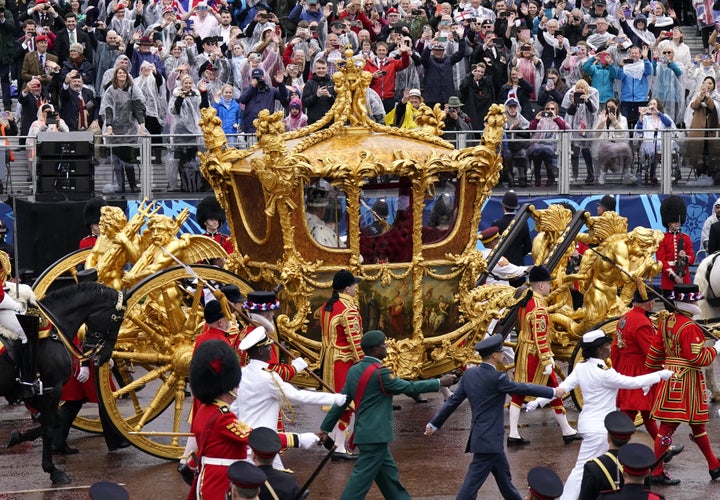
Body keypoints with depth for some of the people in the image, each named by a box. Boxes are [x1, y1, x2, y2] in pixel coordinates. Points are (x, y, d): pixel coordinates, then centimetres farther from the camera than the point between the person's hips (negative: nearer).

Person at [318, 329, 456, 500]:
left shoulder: (354, 370, 7)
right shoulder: (380, 373, -16)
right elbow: (410, 388, -12)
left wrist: (325, 428, 13)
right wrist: (439, 383, -3)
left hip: (365, 433, 9)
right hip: (375, 435, -9)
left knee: (389, 476, 15)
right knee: (361, 479, -6)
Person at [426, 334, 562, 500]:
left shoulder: (469, 374, 5)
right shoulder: (496, 378, -17)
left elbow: (453, 401, 9)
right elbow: (523, 388, -9)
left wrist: (434, 424, 17)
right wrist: (553, 392, 3)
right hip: (489, 440, -9)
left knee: (504, 477, 22)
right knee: (472, 482, -7)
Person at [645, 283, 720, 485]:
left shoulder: (667, 322, 7)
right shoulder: (689, 327, -19)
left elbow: (655, 352, 12)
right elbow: (697, 358, -21)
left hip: (670, 378, 9)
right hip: (686, 381, -9)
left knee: (697, 422, 14)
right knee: (669, 425, -1)